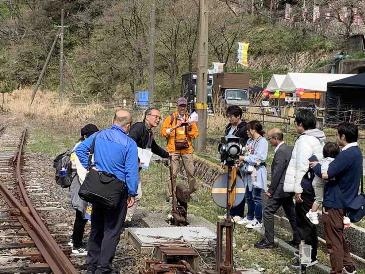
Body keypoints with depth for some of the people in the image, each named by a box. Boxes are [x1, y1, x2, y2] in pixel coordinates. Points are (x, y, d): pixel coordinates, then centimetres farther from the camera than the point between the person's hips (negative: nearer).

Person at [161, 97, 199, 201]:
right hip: (174, 149, -2)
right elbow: (163, 132, -2)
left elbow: (196, 133, 8)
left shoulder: (190, 118, 12)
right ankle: (170, 194, 2)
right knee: (173, 173, -4)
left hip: (187, 149, 2)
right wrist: (174, 127, -14)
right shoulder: (171, 118, 5)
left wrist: (190, 128, -11)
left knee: (191, 172, 0)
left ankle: (193, 191, 15)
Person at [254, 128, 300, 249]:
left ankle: (268, 241, -2)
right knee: (291, 213, 16)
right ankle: (297, 239, 21)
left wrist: (271, 190, -15)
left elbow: (277, 173, -21)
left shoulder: (280, 152, -19)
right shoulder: (290, 149, 9)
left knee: (268, 212, -4)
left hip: (280, 189, -10)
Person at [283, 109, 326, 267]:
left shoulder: (304, 140, -16)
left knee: (303, 223, -2)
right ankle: (311, 254, 24)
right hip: (316, 186, 9)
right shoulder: (319, 139, 13)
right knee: (309, 222, 17)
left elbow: (302, 167, -20)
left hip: (305, 187, -9)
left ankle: (309, 258, 2)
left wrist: (298, 189, -17)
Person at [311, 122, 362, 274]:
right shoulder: (356, 152, 9)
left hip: (335, 203, -10)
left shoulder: (347, 155, -23)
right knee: (339, 236, 23)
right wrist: (322, 166, 1)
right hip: (344, 201, 10)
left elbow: (326, 174, -26)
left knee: (334, 240, 1)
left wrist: (316, 166, -7)